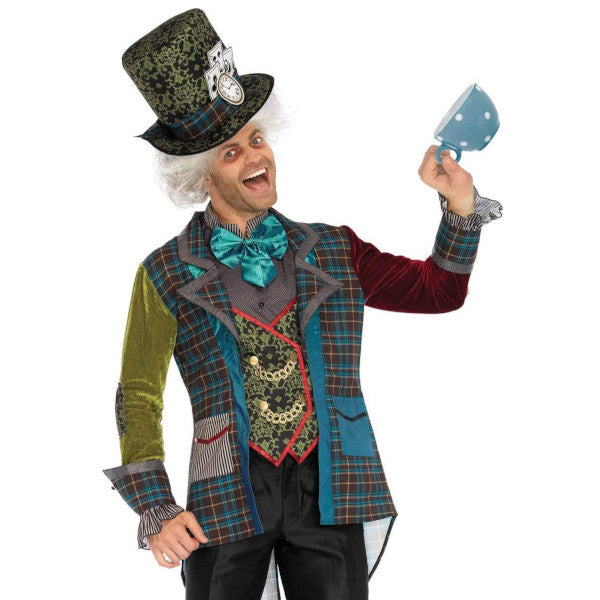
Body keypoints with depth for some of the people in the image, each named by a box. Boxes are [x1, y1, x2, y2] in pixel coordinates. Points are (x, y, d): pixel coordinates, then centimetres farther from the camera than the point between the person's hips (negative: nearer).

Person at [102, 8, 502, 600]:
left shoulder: (333, 252, 11)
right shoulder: (166, 275, 4)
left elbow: (439, 290, 17)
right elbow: (138, 397, 1)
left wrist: (459, 204, 0)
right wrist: (156, 510, -11)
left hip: (329, 492, 2)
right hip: (229, 500, -1)